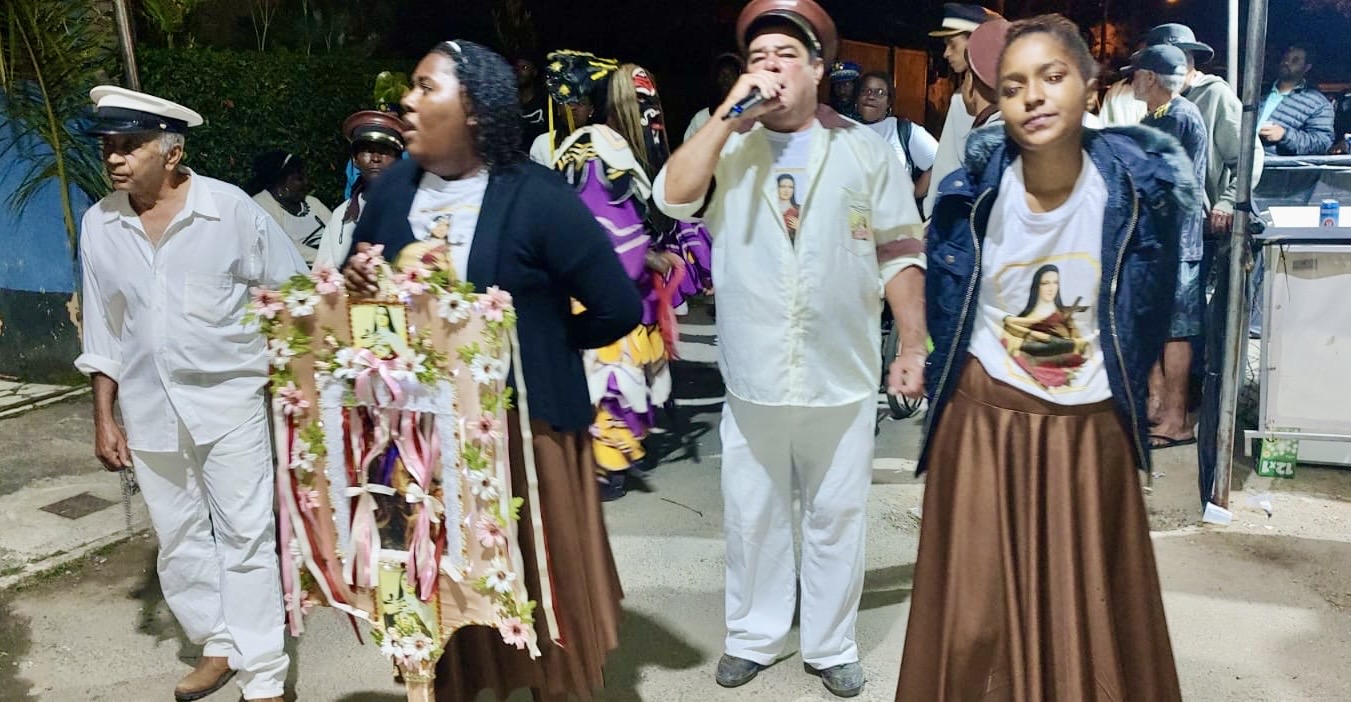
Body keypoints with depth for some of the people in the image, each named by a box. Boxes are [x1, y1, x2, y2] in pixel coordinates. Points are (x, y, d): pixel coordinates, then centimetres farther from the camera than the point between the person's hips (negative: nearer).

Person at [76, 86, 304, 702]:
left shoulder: (231, 209, -12)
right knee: (179, 537, 14)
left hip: (228, 400, -4)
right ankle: (218, 645, 32)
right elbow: (104, 331, 7)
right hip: (148, 409, 4)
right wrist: (104, 419, 7)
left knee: (245, 534, 0)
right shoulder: (99, 224, 0)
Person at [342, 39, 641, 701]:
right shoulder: (390, 189, 2)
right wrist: (355, 282, -9)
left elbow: (618, 309, -12)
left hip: (522, 428, -4)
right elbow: (363, 292, 14)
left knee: (540, 593, 12)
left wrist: (536, 345, -1)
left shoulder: (535, 198, -13)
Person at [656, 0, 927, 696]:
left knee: (835, 517, 12)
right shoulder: (726, 147, 4)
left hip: (842, 376, 0)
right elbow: (671, 197, -15)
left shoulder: (867, 150, 2)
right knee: (751, 516, 14)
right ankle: (752, 637, 33)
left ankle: (830, 646, 29)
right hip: (753, 376, 1)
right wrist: (731, 116, -15)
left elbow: (900, 254, 2)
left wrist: (914, 346, -3)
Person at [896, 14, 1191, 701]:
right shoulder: (972, 193, -12)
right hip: (984, 419, 0)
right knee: (975, 613, 9)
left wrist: (1127, 393, 9)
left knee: (1095, 617, 12)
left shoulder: (1140, 186, -12)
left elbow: (1148, 311, 3)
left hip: (1091, 428, 1)